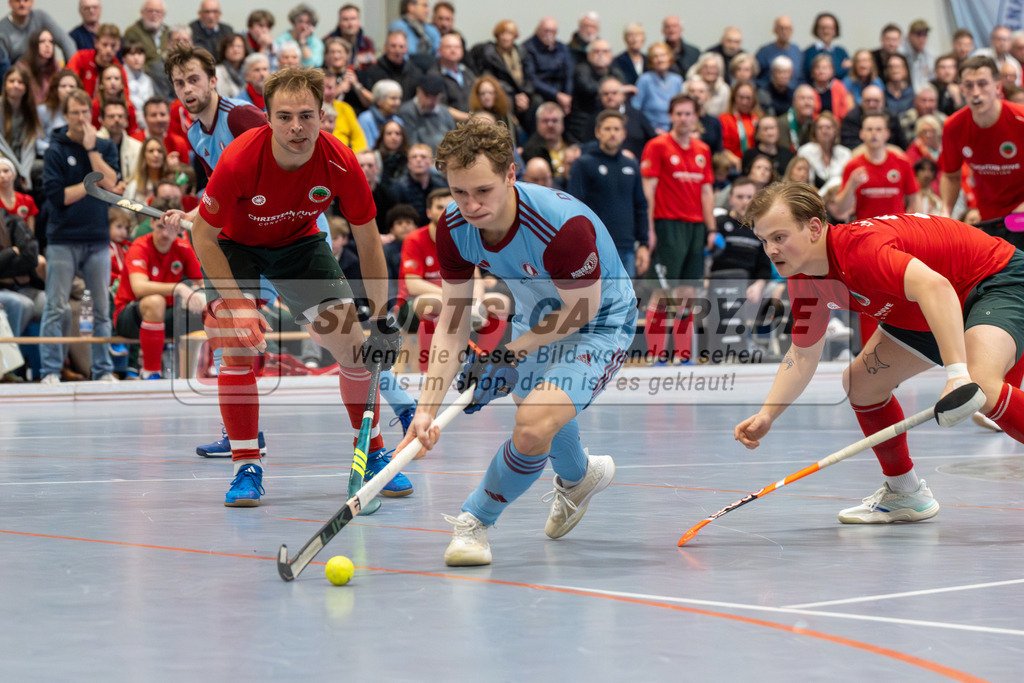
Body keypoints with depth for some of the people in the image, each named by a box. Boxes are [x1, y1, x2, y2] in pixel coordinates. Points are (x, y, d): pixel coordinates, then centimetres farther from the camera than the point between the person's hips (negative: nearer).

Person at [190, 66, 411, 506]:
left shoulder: (340, 163, -27)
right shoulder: (239, 160, -34)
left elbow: (368, 241, -13)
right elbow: (204, 237, -21)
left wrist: (380, 319, -14)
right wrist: (235, 303, -27)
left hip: (300, 244, 2)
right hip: (234, 246, -2)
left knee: (353, 344, -6)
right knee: (239, 348, -20)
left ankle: (373, 456, 12)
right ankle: (246, 468, -9)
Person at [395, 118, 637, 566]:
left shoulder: (566, 226, -39)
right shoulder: (454, 228, -20)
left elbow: (580, 311, -23)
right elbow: (452, 324, -14)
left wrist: (512, 352, -18)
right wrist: (429, 407, -23)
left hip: (600, 322, -7)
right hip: (537, 314, 7)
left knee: (533, 428, -26)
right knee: (534, 405, 30)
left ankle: (475, 520, -1)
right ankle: (579, 476, 64)